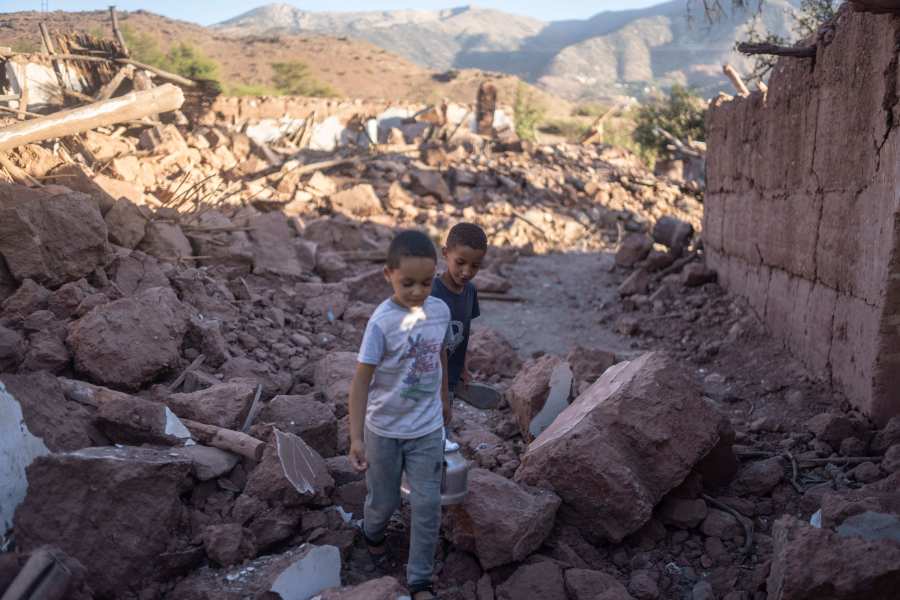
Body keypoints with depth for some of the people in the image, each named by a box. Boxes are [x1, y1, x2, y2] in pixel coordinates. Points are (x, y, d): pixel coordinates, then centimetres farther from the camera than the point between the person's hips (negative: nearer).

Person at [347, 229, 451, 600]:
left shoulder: (441, 310, -8)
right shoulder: (382, 322, -22)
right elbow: (361, 381, -17)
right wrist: (356, 437, -19)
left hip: (428, 429, 3)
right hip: (385, 430, -3)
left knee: (428, 506, 5)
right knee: (384, 500, 17)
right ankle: (373, 535, 51)